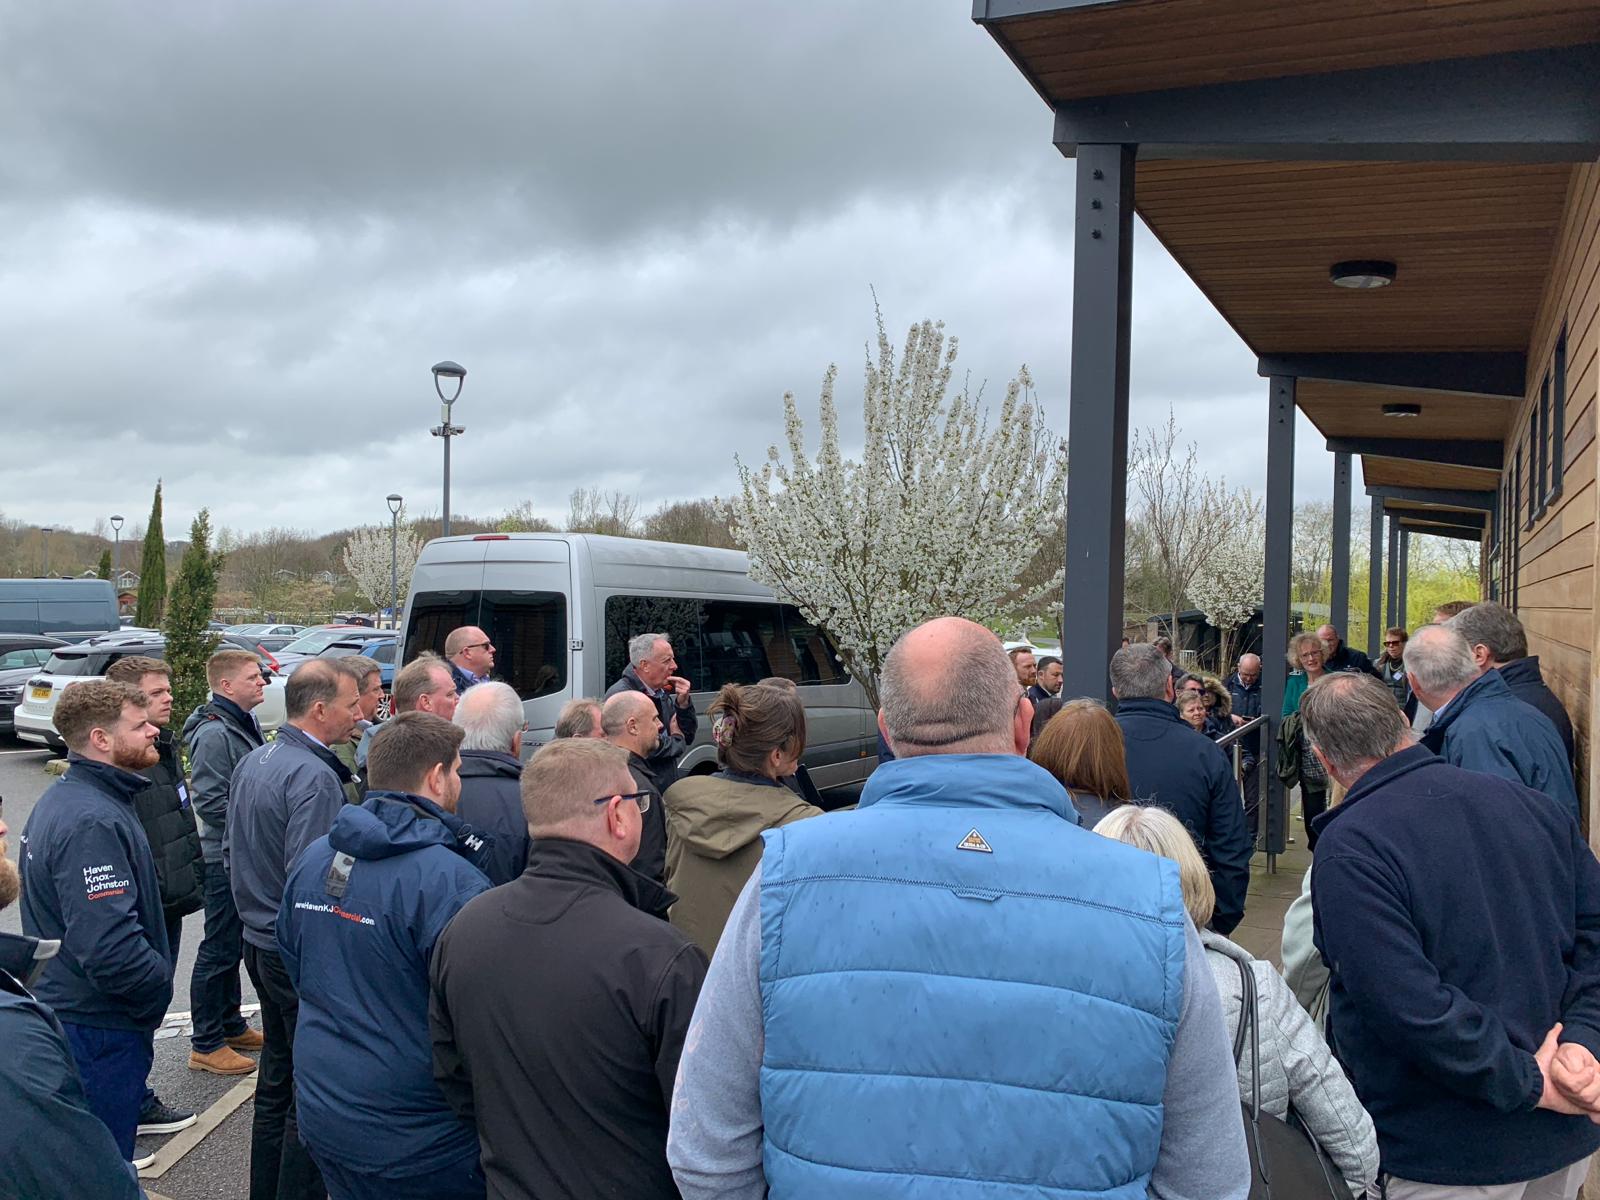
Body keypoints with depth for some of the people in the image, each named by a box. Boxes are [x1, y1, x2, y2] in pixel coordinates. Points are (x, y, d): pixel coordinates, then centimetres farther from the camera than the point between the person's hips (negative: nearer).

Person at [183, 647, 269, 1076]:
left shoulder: (245, 725, 11)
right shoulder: (214, 734, -19)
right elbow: (211, 802, -23)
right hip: (225, 860, -9)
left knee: (234, 946, 19)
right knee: (220, 950, 0)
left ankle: (231, 1025, 32)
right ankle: (206, 1045, 11)